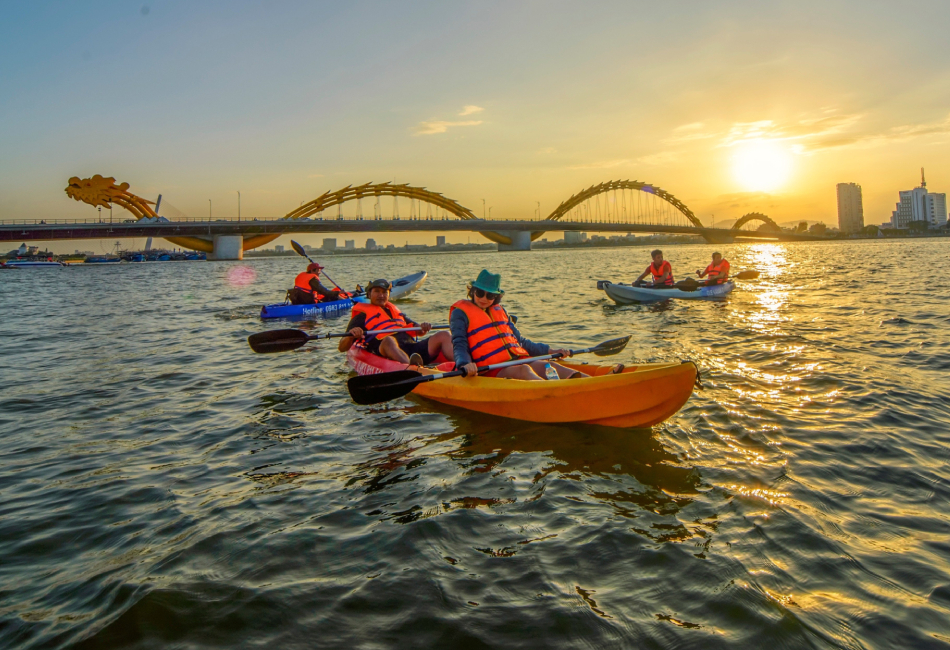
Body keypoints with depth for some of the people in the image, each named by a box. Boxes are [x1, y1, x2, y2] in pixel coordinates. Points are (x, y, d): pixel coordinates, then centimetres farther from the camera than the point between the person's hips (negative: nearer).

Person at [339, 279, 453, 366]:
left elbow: (416, 329, 31)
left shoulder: (395, 311, 35)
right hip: (388, 353, -6)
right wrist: (351, 335, -17)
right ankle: (412, 368, -69)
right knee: (388, 340, -39)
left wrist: (423, 328, 5)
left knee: (444, 335, -12)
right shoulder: (362, 316, 16)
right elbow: (342, 348, 6)